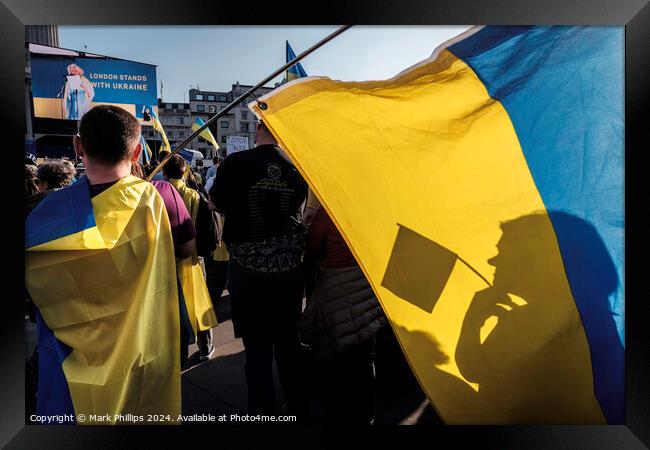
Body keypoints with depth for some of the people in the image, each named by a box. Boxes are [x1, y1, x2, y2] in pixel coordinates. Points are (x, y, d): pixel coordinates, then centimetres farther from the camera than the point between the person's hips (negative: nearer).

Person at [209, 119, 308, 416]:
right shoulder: (296, 166, -3)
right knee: (289, 340, 18)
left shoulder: (235, 163, -11)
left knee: (257, 346, 8)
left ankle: (262, 411, 19)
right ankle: (297, 408, 33)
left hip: (248, 268, -3)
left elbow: (218, 203, 4)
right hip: (290, 267, 3)